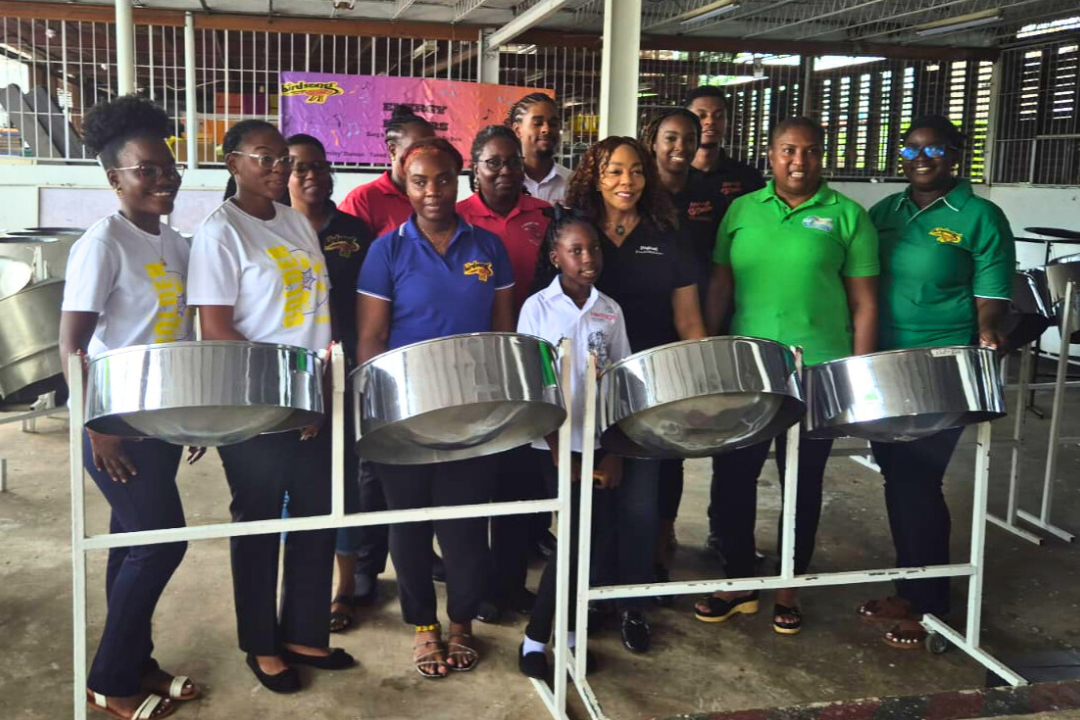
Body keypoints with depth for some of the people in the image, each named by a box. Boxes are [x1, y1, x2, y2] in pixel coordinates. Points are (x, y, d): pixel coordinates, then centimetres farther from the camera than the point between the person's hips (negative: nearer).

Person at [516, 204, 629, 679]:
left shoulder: (610, 311, 5)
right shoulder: (537, 308, -5)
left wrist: (616, 452, -1)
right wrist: (559, 450, -12)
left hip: (601, 443, 4)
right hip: (556, 445, -4)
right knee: (579, 535, -7)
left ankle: (565, 631, 22)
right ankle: (536, 638, 7)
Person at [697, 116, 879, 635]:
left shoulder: (847, 216, 0)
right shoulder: (742, 210, 7)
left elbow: (864, 303, 0)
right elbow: (720, 287, 9)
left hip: (818, 374, -2)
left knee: (803, 484, 9)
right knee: (732, 476, 8)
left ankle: (788, 591, 26)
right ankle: (739, 583, 26)